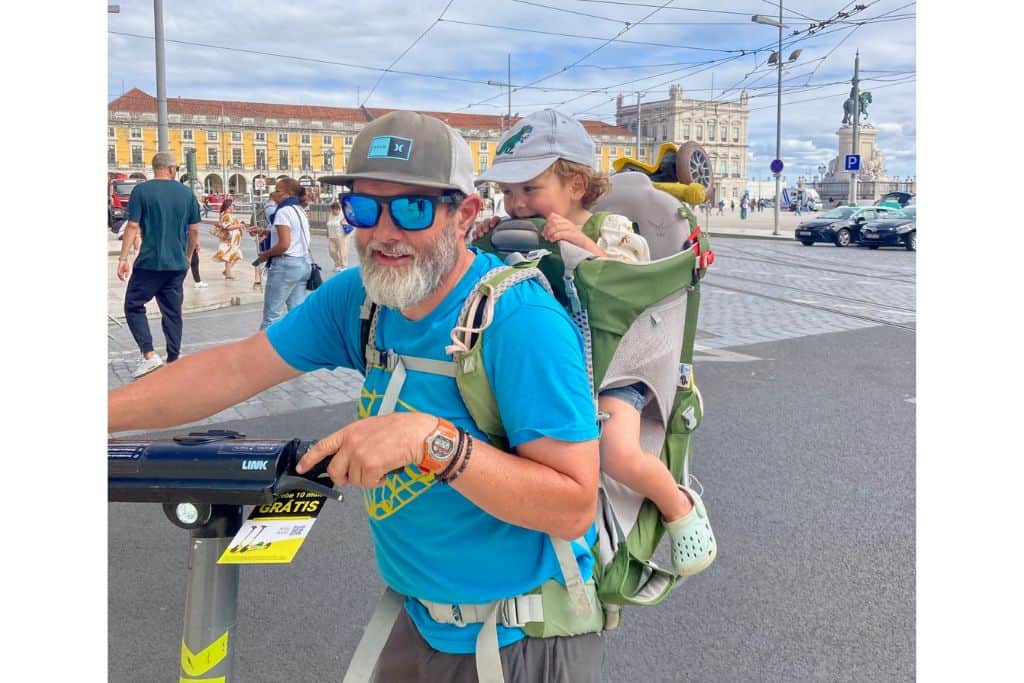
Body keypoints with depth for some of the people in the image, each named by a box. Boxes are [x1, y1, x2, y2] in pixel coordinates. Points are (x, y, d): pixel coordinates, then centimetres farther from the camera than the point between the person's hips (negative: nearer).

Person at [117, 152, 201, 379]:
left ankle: (150, 355, -5)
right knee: (172, 313, 10)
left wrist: (123, 258, -4)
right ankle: (173, 361, 13)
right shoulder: (187, 193, 5)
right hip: (177, 264, 4)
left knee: (134, 306, 8)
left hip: (149, 262, -3)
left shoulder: (141, 190, -5)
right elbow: (194, 229, 8)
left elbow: (133, 226, -9)